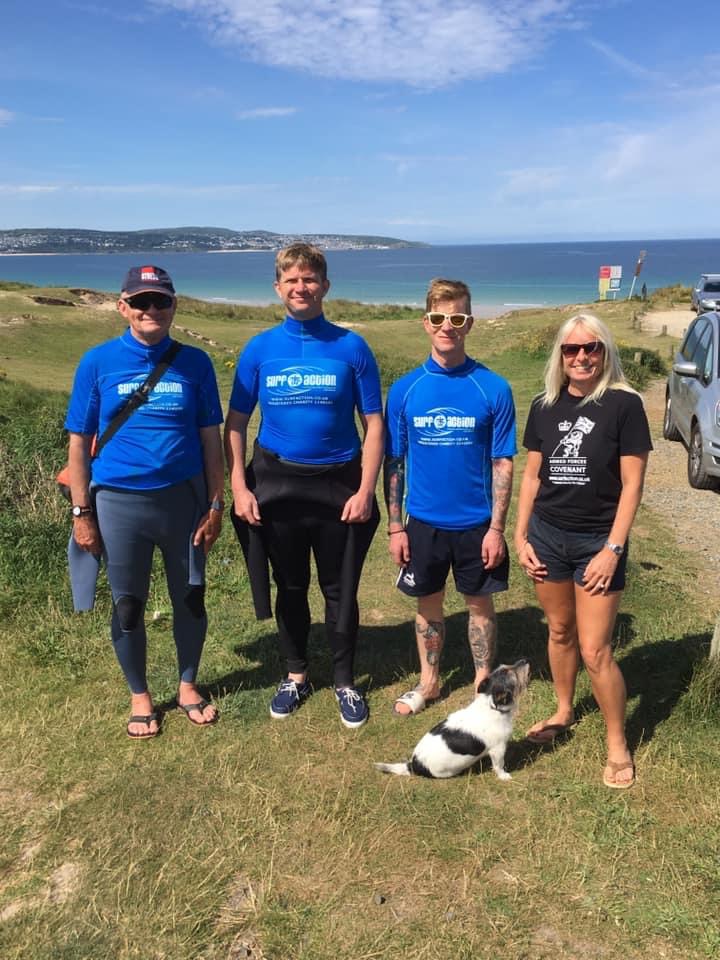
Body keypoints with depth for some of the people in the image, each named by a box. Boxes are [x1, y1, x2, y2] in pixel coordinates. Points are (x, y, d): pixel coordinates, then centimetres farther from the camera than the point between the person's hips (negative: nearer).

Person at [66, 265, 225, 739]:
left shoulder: (194, 362, -1)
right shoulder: (98, 362, -4)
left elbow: (211, 438, 2)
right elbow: (80, 443, -1)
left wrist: (215, 505, 0)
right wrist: (81, 512, -3)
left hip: (184, 498, 1)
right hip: (120, 503, -1)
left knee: (190, 598, 13)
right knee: (128, 606, 12)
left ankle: (188, 686, 36)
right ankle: (140, 696, 34)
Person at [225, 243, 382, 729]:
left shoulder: (351, 347, -4)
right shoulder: (260, 349, -1)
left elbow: (373, 425, -3)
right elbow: (236, 424, 2)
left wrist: (365, 491, -10)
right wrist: (239, 488, -6)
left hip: (339, 485, -1)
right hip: (277, 483, 2)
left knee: (341, 591, 9)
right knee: (290, 587, 15)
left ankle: (346, 683, 28)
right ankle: (296, 675, 34)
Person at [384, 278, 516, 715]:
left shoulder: (493, 389, -9)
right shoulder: (405, 389, -4)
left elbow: (503, 464, -6)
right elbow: (394, 462, 0)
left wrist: (497, 528, -9)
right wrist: (395, 526, -1)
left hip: (476, 523, -1)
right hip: (423, 522, 2)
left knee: (480, 604, 14)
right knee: (428, 604, 17)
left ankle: (484, 684, 34)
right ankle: (429, 681, 37)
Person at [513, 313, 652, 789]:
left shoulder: (624, 405, -9)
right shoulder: (544, 407, 3)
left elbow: (632, 485, -9)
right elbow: (532, 476, 9)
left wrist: (612, 549, -13)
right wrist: (521, 536, 4)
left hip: (597, 541, -4)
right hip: (547, 535, 4)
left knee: (595, 650, -2)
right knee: (559, 631, 18)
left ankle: (618, 744, 18)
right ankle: (564, 711, 40)